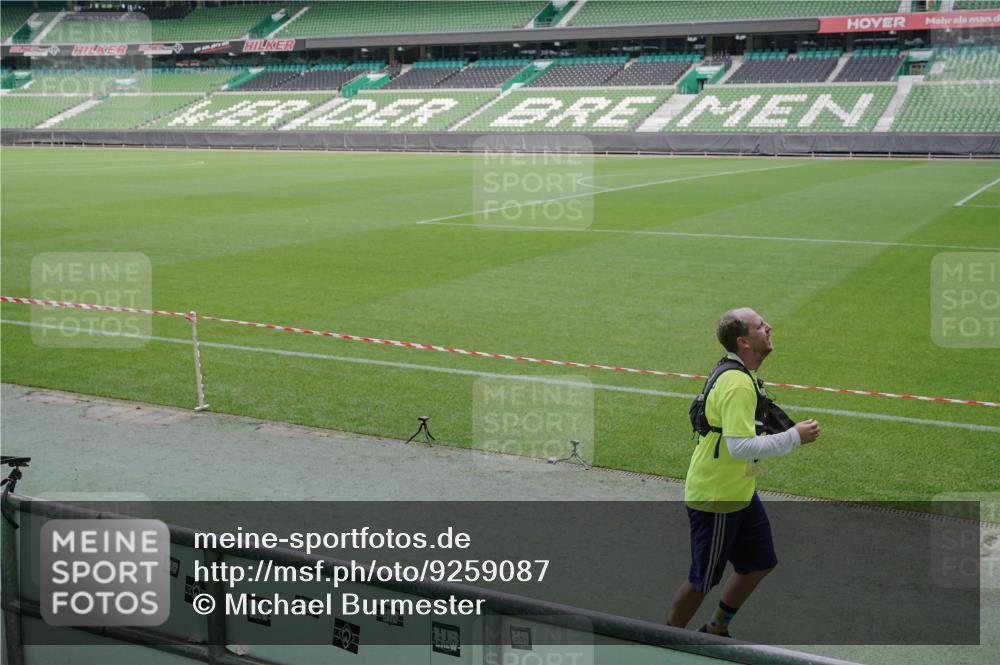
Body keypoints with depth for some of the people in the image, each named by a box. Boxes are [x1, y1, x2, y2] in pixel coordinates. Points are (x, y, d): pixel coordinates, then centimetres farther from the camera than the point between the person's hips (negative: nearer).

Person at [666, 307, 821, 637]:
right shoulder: (738, 384, -26)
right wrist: (793, 437, -23)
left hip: (740, 492, 10)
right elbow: (740, 447, -31)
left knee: (760, 563, 18)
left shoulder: (736, 375, 7)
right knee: (703, 580, 3)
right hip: (715, 499, -10)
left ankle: (715, 629, 34)